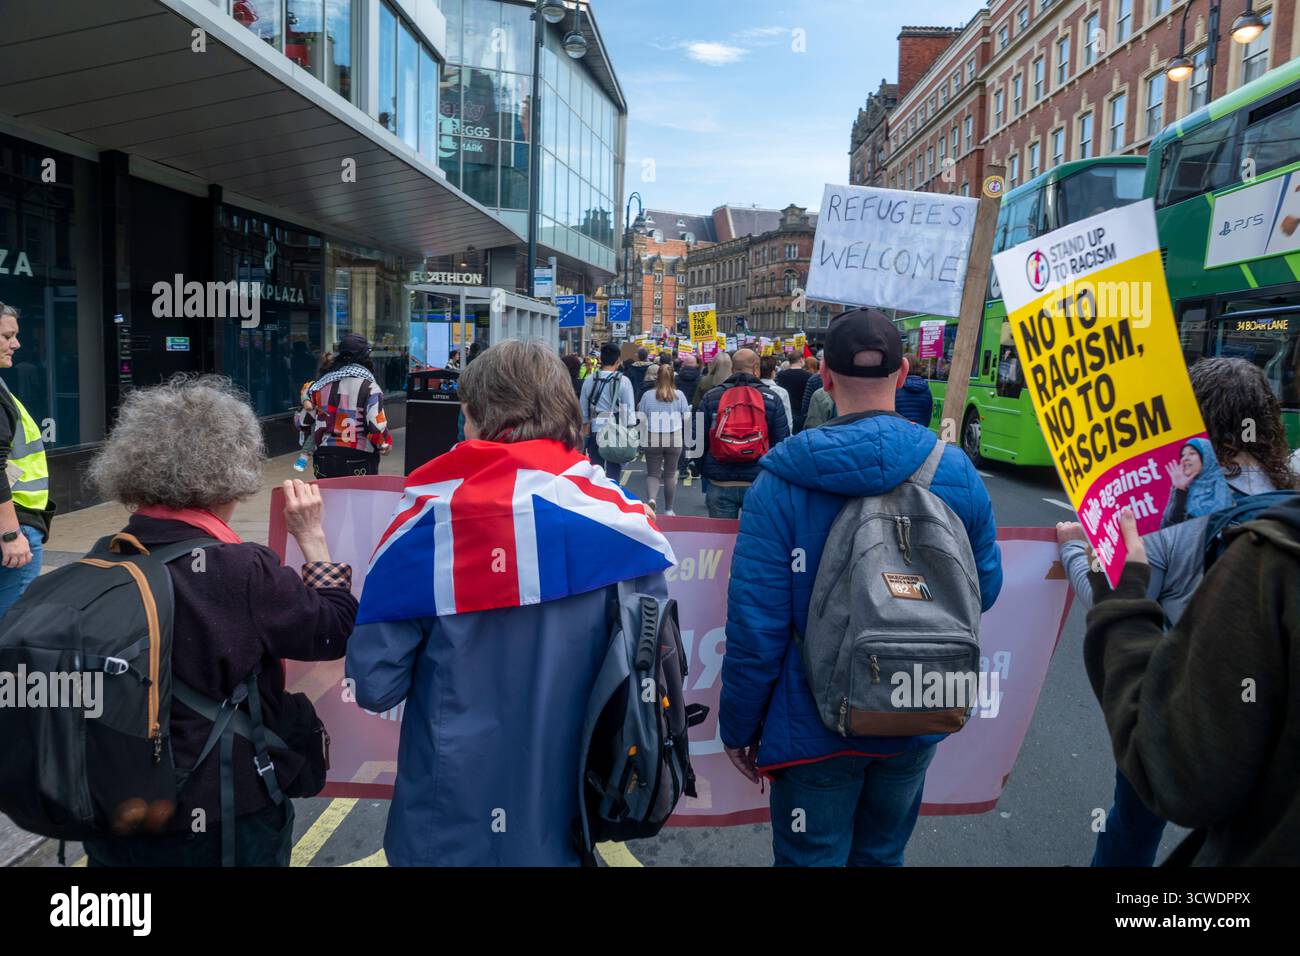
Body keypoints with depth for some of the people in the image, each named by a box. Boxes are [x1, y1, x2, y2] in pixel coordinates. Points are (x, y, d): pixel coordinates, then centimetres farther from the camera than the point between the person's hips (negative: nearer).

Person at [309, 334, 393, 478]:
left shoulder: (321, 384, 5)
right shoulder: (369, 387, -13)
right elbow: (377, 428, -18)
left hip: (324, 460, 5)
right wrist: (385, 445, 0)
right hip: (359, 460, -5)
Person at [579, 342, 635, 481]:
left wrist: (585, 426, 19)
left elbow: (583, 408, 5)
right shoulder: (623, 381, -10)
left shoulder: (589, 380, -2)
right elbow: (630, 410, -7)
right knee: (613, 471, 6)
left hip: (595, 430, 2)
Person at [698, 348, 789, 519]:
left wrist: (704, 470, 17)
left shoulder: (711, 397, 1)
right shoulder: (771, 399, -2)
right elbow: (782, 442, -1)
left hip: (720, 485, 1)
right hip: (759, 485, -1)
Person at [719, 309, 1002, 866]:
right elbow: (984, 591, 3)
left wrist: (738, 725, -4)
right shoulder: (957, 473, -8)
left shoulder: (783, 481, -17)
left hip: (816, 724, -3)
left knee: (812, 859, 15)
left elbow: (756, 621, -17)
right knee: (881, 855, 24)